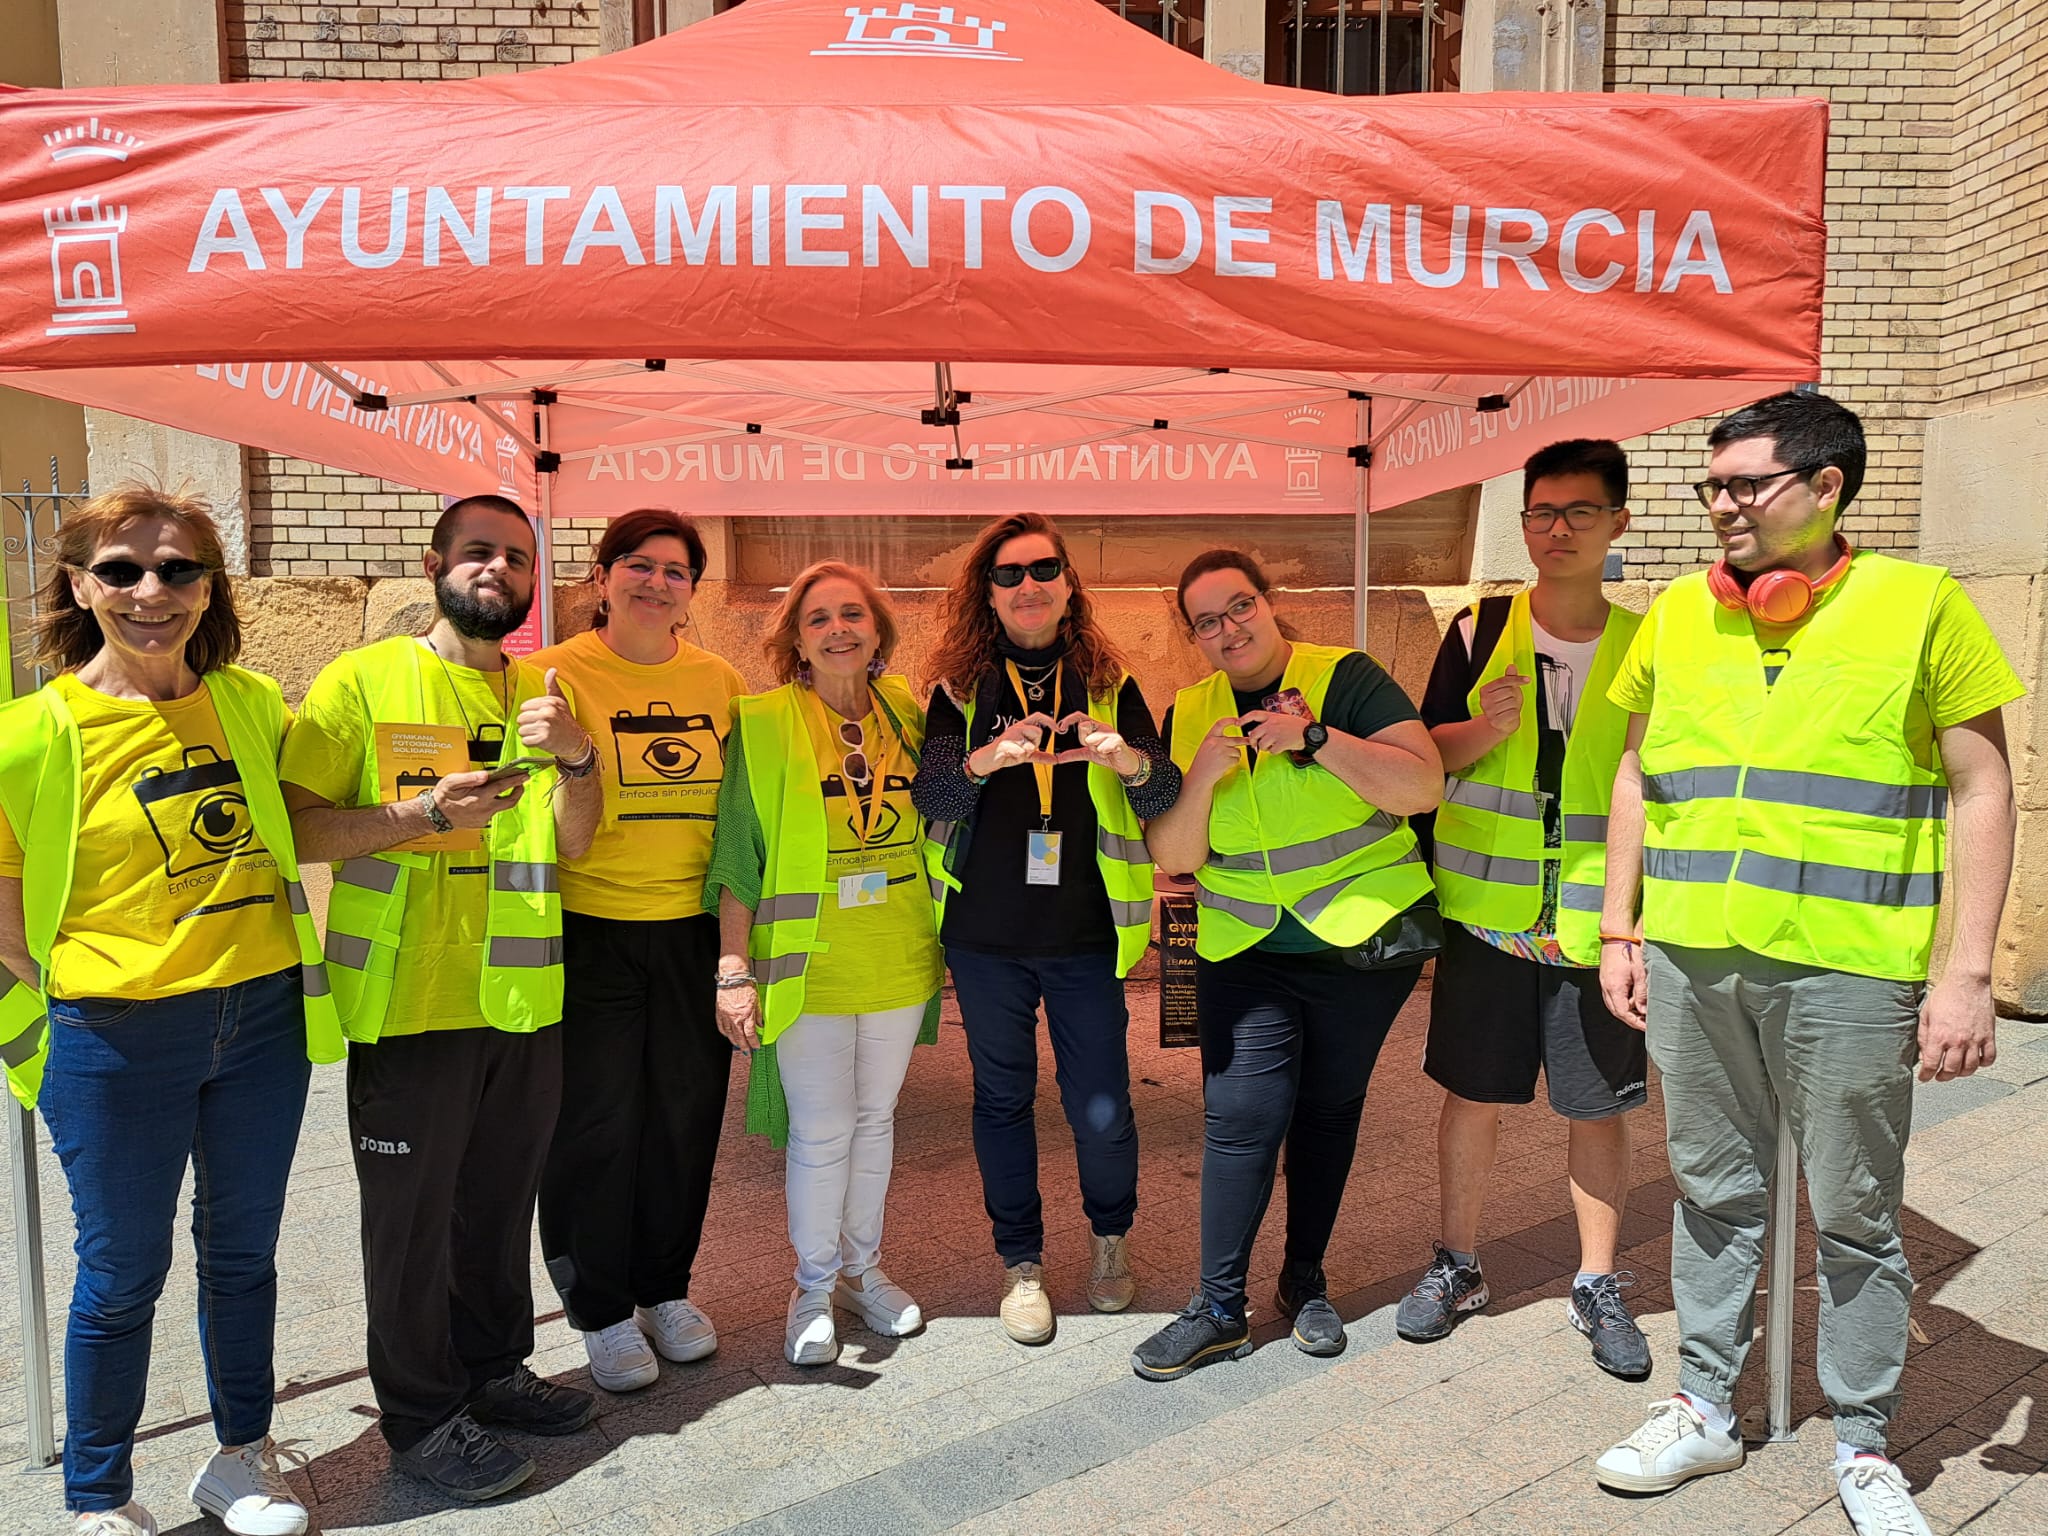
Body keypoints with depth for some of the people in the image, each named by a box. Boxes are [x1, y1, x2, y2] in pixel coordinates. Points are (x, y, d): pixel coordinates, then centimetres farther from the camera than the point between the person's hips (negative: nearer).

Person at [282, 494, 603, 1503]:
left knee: (502, 1201, 16)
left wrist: (578, 757, -15)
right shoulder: (362, 680, -5)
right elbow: (297, 825, -11)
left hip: (523, 997, 5)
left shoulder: (540, 691, 9)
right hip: (411, 998, -4)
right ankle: (421, 1416, 24)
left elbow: (573, 842, 3)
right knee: (412, 1215, 7)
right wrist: (425, 816, -23)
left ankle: (493, 1371, 35)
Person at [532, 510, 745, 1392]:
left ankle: (667, 1287, 32)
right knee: (595, 1120, 4)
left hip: (693, 929, 4)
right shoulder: (559, 675, -5)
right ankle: (602, 1310, 24)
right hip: (589, 930, -3)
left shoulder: (719, 681, 6)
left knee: (686, 1113, 12)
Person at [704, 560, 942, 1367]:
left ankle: (862, 1267, 34)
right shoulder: (764, 724, -8)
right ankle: (815, 1287, 25)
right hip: (808, 965, -4)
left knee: (875, 1118, 16)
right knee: (821, 1132, 4)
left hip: (900, 961, 4)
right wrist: (734, 969, -10)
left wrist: (944, 941, 10)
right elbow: (736, 856, -7)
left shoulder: (908, 715, 4)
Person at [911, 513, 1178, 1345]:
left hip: (1087, 934, 0)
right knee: (1002, 1096, 11)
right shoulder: (960, 686, 1)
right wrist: (986, 758, -34)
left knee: (1101, 1105, 4)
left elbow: (1164, 793, -7)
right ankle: (1021, 1261, 29)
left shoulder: (1109, 683, 2)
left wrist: (1128, 757, -30)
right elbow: (929, 794, -12)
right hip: (986, 934, 1)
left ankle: (1110, 1235, 33)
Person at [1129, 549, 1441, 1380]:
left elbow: (1424, 786, -18)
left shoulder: (1345, 679, -7)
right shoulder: (1189, 714, 3)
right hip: (1245, 950, 2)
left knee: (1329, 1110, 11)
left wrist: (1315, 736, -27)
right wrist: (1202, 777, -17)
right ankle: (1219, 1310, 6)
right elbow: (1173, 858, 1)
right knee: (1241, 1116, -7)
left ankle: (1306, 1280, 29)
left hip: (1365, 939, -1)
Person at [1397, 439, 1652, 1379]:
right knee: (1473, 1093, 9)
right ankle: (1457, 1268, 28)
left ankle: (1598, 1285, 27)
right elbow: (1421, 757, 4)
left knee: (1599, 1107, 9)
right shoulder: (1479, 632, 0)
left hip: (1596, 924, 1)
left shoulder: (1644, 647, 2)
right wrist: (1485, 728, -16)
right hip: (1486, 913, 0)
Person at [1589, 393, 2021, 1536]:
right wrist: (1619, 931, 10)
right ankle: (1707, 1411, 30)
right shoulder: (1678, 616, 8)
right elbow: (1637, 778, 15)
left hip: (1845, 969, -3)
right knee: (1715, 1193, 15)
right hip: (1691, 962, 3)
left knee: (1856, 1218, 9)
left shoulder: (1918, 603, -2)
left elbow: (1982, 791, -2)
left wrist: (1969, 974, -8)